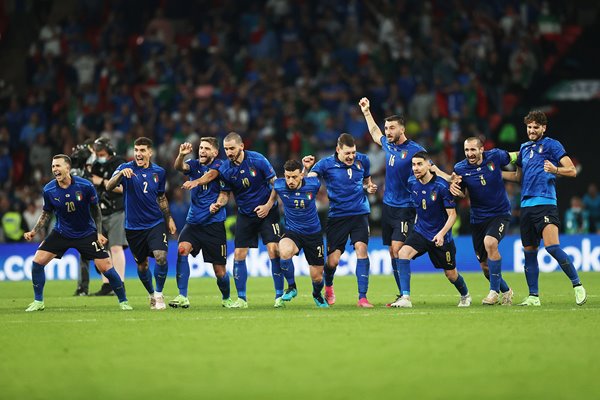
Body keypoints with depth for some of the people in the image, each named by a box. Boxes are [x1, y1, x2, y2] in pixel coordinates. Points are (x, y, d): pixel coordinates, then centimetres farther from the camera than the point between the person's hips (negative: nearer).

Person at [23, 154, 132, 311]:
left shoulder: (85, 186, -17)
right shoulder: (48, 190, -12)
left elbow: (95, 209, -3)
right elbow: (47, 213, 5)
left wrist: (99, 233, -7)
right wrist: (33, 232, -6)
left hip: (86, 234, -2)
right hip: (61, 232, 2)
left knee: (106, 267, -10)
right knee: (37, 261, -11)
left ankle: (123, 301, 10)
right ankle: (38, 302, 5)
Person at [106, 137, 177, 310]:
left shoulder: (159, 172, 3)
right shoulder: (126, 169, -7)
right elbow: (109, 187, -23)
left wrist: (169, 218, 15)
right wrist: (121, 173, -40)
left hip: (156, 223, 1)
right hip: (134, 226, -1)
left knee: (161, 257, -19)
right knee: (142, 265, 9)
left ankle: (159, 294, -1)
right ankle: (151, 295, 33)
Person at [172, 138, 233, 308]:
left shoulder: (219, 166, -1)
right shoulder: (194, 165, 8)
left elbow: (225, 194, -6)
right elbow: (179, 167, -13)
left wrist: (218, 204, -27)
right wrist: (181, 155, -34)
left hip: (214, 223, -3)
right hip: (193, 222, 3)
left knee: (219, 269, 0)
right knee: (182, 249, -23)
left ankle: (226, 298, 28)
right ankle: (182, 297, -22)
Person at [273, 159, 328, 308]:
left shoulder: (313, 184, -16)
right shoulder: (279, 186, -15)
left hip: (313, 233, 1)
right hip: (292, 232, -1)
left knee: (317, 277, 6)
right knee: (284, 251, -36)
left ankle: (317, 295, 44)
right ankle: (292, 288, -12)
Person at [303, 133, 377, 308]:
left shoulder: (363, 160, 3)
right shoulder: (326, 164, -7)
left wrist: (369, 187, -1)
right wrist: (306, 168, -33)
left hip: (359, 213, 2)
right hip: (337, 215, -2)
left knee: (361, 248, -17)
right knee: (332, 259, -3)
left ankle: (362, 297, -14)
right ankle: (328, 286, 32)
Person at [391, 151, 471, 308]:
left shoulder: (441, 186, -19)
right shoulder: (412, 183, -4)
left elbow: (452, 214, -17)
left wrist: (442, 233, -30)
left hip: (441, 236, -4)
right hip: (420, 232, 4)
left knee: (450, 273, 9)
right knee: (403, 253, -24)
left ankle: (465, 295, 42)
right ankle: (405, 298, -26)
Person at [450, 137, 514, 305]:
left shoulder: (495, 156, -9)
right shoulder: (460, 168, -6)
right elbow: (462, 194, 6)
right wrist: (455, 188, -13)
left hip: (500, 214, -3)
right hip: (478, 219, 3)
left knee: (490, 242, -31)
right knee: (485, 265, 5)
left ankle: (494, 291, -21)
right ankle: (505, 291, 32)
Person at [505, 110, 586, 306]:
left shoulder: (552, 145, 1)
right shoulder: (524, 148, 20)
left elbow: (572, 170, -5)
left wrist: (555, 169, -23)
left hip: (545, 203, -7)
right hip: (526, 205, 7)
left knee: (552, 247, -20)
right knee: (529, 252, 6)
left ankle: (577, 285, -10)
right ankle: (533, 296, 11)